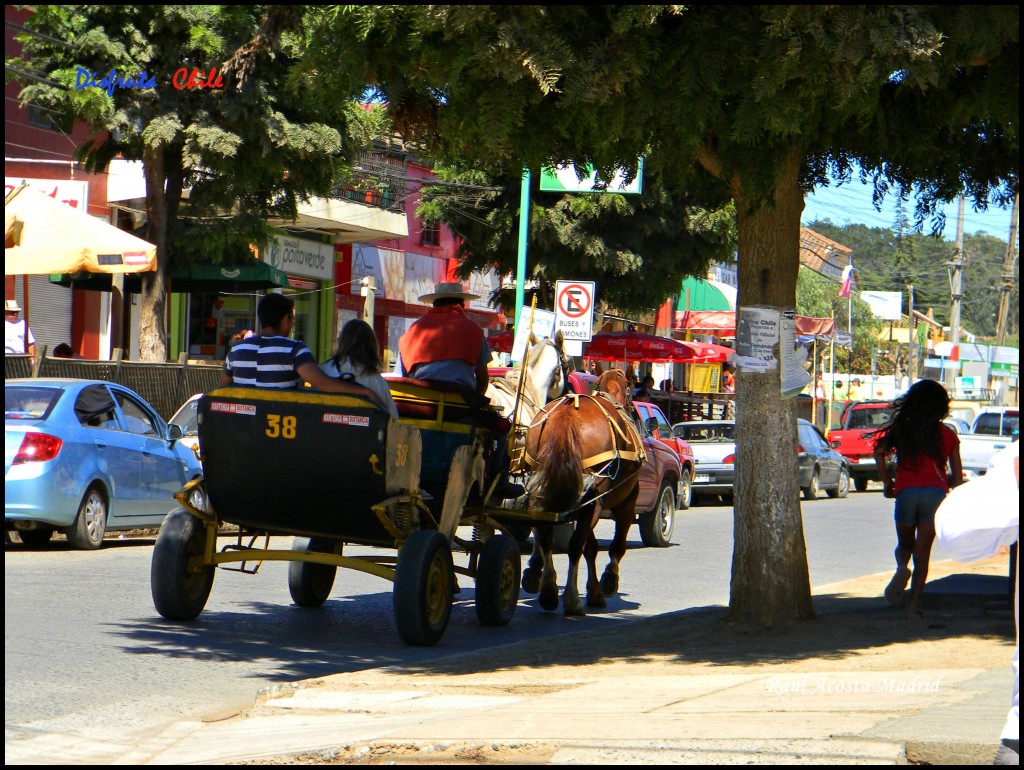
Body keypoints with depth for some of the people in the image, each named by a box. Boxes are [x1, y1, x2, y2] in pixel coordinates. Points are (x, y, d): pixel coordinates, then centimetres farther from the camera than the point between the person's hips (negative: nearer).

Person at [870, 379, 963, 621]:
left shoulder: (901, 430, 9)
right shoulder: (947, 435, 9)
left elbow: (879, 451, -6)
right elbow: (957, 477, 8)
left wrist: (887, 483, 4)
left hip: (906, 492, 0)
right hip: (935, 493, 0)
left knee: (905, 544, 20)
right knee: (923, 552, 7)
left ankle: (902, 568, -15)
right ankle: (913, 605, -3)